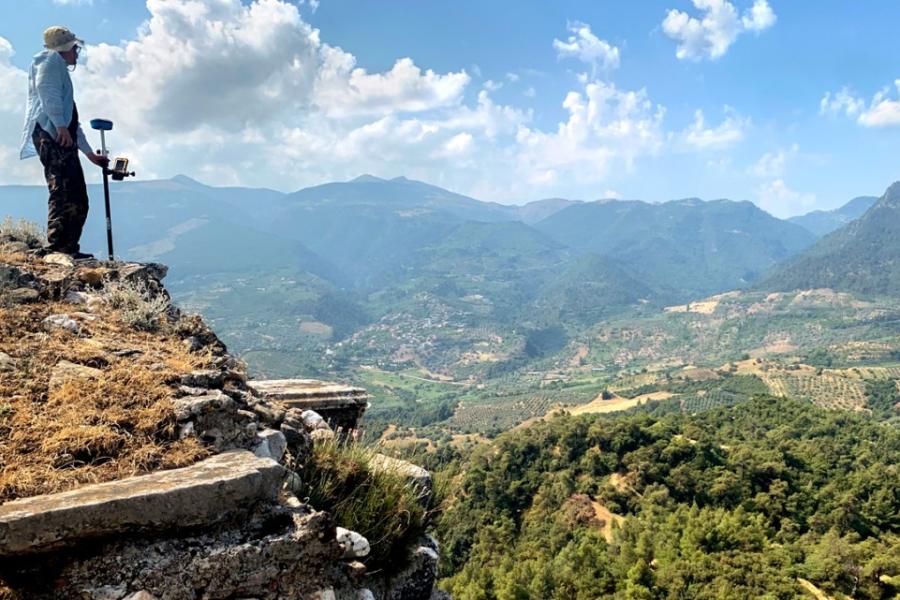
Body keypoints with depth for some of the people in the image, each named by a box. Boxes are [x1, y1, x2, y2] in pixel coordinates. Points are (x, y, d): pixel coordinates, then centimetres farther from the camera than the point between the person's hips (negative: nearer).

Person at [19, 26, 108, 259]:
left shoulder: (60, 69, 35)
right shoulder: (51, 59, 8)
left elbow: (73, 122, 36)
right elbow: (45, 88, -14)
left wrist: (90, 154, 37)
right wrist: (60, 125, -22)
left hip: (63, 138, 10)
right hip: (51, 134, -10)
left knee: (78, 201, 5)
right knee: (63, 193, -20)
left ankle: (69, 248, 4)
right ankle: (57, 247, -26)